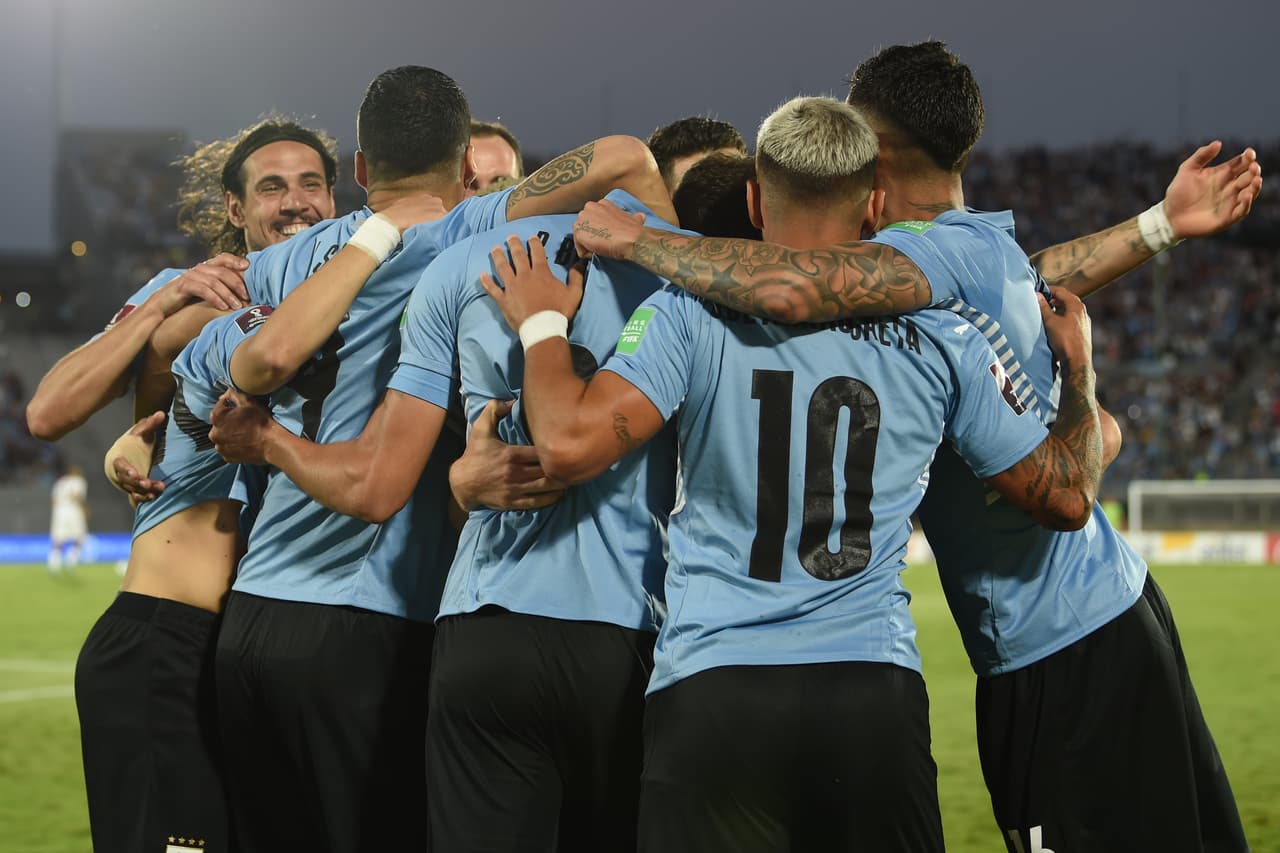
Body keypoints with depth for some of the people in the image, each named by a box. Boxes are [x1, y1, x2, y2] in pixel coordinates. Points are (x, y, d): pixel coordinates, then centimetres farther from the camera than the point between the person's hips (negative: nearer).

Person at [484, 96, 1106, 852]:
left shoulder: (692, 313, -1)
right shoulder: (942, 339, 6)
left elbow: (570, 444, -12)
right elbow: (1065, 497, 13)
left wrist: (543, 326, 8)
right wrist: (1079, 367, 30)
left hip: (713, 690, -1)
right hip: (876, 694, 2)